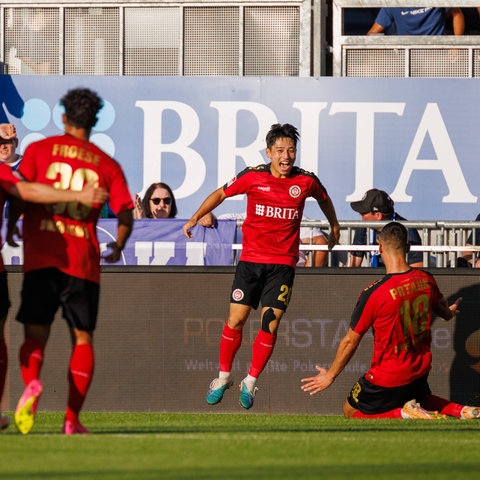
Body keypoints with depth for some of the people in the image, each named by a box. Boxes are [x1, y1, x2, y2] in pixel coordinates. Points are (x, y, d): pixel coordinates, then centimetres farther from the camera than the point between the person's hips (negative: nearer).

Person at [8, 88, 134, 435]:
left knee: (35, 334, 6)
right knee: (82, 338, 9)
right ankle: (73, 419, 1)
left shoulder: (38, 149, 6)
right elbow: (125, 216, 4)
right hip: (83, 259, 0)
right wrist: (118, 247, 23)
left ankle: (31, 383, -25)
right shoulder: (108, 165, 9)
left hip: (40, 255, 0)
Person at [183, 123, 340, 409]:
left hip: (283, 262, 0)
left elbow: (324, 199, 20)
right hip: (251, 258, 0)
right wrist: (195, 218, 8)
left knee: (271, 324, -7)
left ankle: (251, 383, 9)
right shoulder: (252, 177, -6)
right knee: (236, 319, -2)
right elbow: (222, 193, 10)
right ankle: (224, 377, 18)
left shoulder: (306, 181, -3)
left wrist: (334, 227, 33)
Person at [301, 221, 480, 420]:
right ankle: (461, 410, 7)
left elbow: (351, 341, -14)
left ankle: (405, 413, -10)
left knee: (351, 412, 12)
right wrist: (450, 312, 43)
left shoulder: (374, 293, -24)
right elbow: (445, 311, 15)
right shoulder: (426, 280, -8)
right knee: (422, 399, 35)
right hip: (420, 371, 6)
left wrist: (331, 375, 1)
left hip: (387, 379, -6)